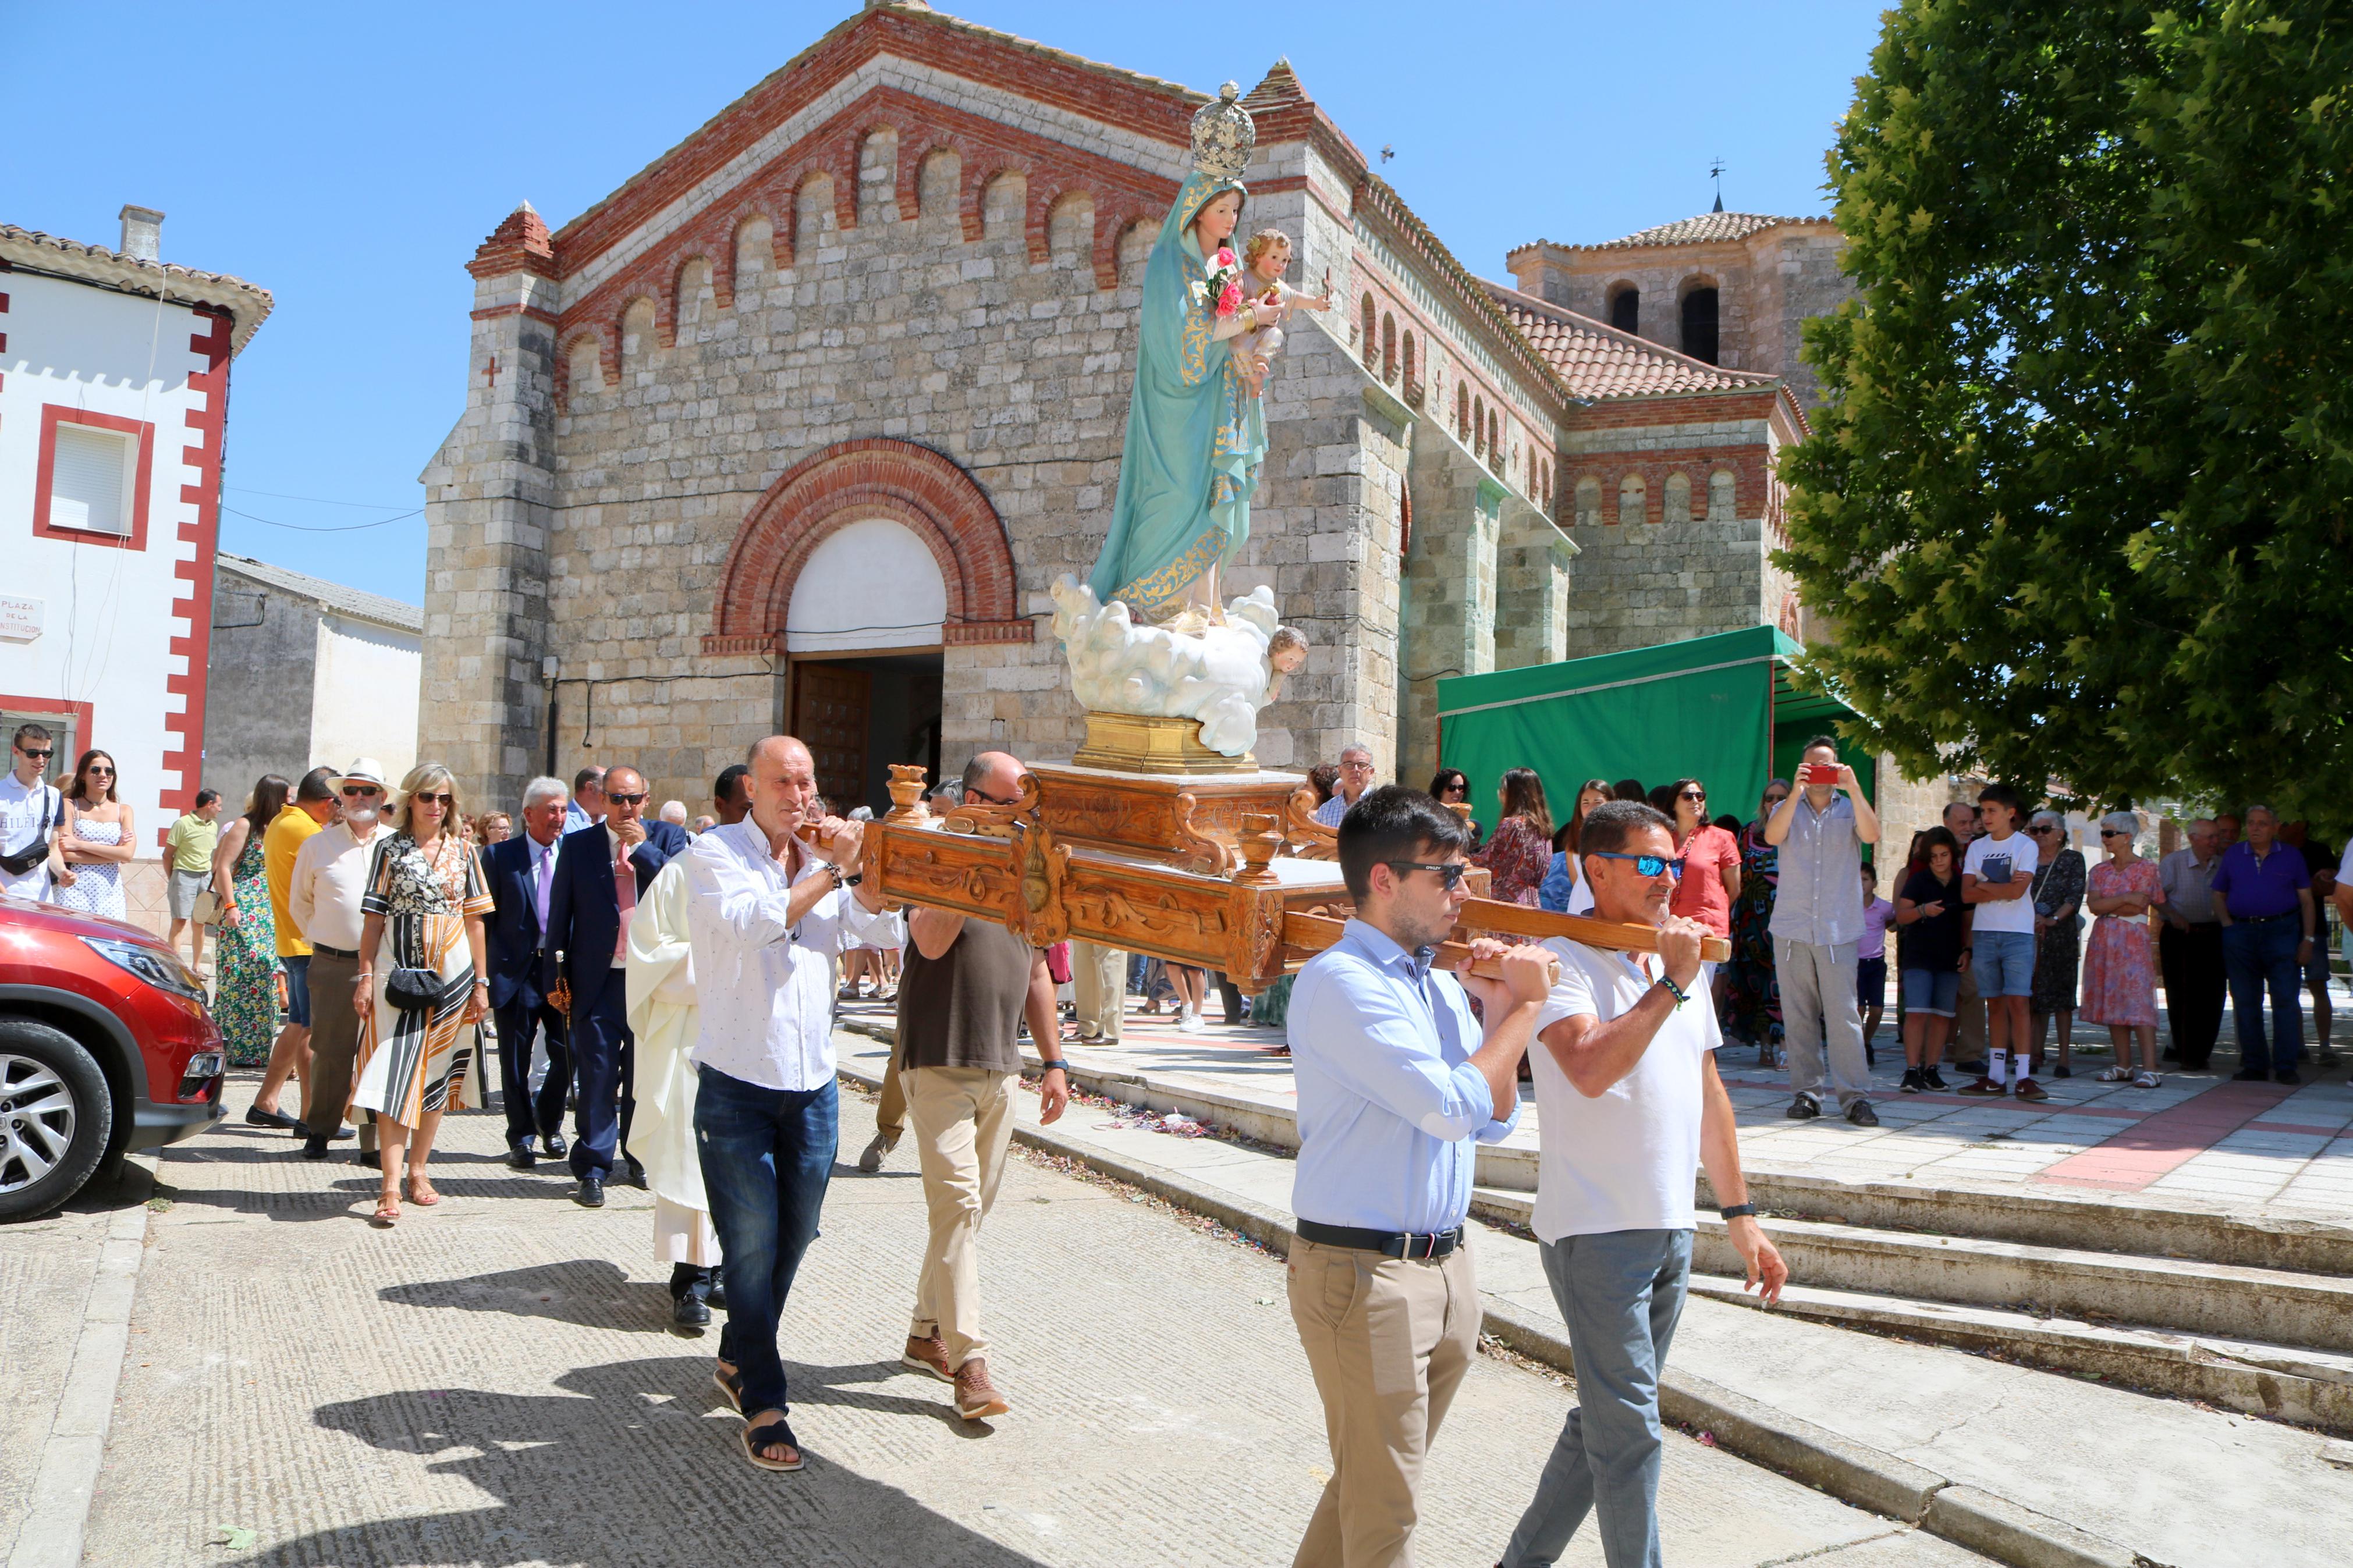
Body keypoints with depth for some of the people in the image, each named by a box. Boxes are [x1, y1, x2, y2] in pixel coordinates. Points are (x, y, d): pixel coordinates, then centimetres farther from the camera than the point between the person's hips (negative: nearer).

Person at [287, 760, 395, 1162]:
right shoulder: (317, 845, 9)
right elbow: (299, 903, 19)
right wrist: (322, 941, 13)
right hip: (332, 966, 1)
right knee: (330, 1050, 4)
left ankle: (374, 1141, 5)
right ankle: (319, 1132, 20)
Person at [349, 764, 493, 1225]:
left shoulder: (463, 851, 9)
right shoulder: (390, 849, 4)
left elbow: (475, 921, 9)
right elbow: (374, 919, 2)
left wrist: (481, 981, 5)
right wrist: (365, 976, -5)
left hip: (452, 971, 2)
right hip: (399, 970, -2)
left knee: (437, 1073, 8)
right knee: (395, 1075, -8)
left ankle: (417, 1169, 20)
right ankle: (390, 1185, -10)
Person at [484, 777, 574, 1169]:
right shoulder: (499, 856, 0)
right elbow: (485, 918, 1)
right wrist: (483, 974, -3)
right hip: (516, 971, -1)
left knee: (569, 1054, 2)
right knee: (515, 1060, 6)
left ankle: (548, 1121, 28)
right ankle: (522, 1137, 23)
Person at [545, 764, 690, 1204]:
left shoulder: (668, 837, 6)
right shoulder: (577, 845, 5)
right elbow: (559, 916, 6)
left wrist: (644, 847, -13)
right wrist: (554, 977, 2)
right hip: (598, 980, -1)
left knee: (645, 1075, 10)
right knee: (597, 1075, -2)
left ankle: (640, 1158, 26)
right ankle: (593, 1171, 4)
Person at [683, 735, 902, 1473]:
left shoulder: (823, 860, 11)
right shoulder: (715, 854, -4)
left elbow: (886, 929, 1)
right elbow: (753, 921, -22)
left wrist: (854, 869, -12)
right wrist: (830, 872, -17)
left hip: (814, 1086, 5)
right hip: (738, 1086, -5)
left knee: (791, 1242, 15)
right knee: (752, 1246, -1)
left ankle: (736, 1362, 37)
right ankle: (763, 1406, 10)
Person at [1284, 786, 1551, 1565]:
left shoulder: (1440, 983, 10)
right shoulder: (1340, 982, -16)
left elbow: (1494, 1122, 11)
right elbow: (1453, 1107, -23)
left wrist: (1496, 1009, -1)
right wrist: (1523, 1007, -12)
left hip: (1446, 1264, 8)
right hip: (1363, 1274, -8)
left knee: (1373, 1481, 21)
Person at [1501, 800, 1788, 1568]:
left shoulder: (1681, 963, 14)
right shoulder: (1564, 962, -11)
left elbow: (1709, 1096, 19)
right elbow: (1590, 1069, -28)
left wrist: (1740, 1214, 18)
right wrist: (1671, 986, -22)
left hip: (1671, 1229, 8)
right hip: (1596, 1229, -8)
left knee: (1605, 1420, 15)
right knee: (1629, 1430, -3)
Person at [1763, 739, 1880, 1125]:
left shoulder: (1849, 810, 9)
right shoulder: (1789, 809, 11)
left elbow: (1871, 835, -12)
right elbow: (1772, 836, -11)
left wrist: (1853, 788, -23)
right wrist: (1796, 791, -22)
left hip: (1839, 930, -1)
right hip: (1791, 928, 1)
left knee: (1844, 1014, -6)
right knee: (1798, 1016, 3)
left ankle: (1855, 1096, -2)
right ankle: (1806, 1092, 10)